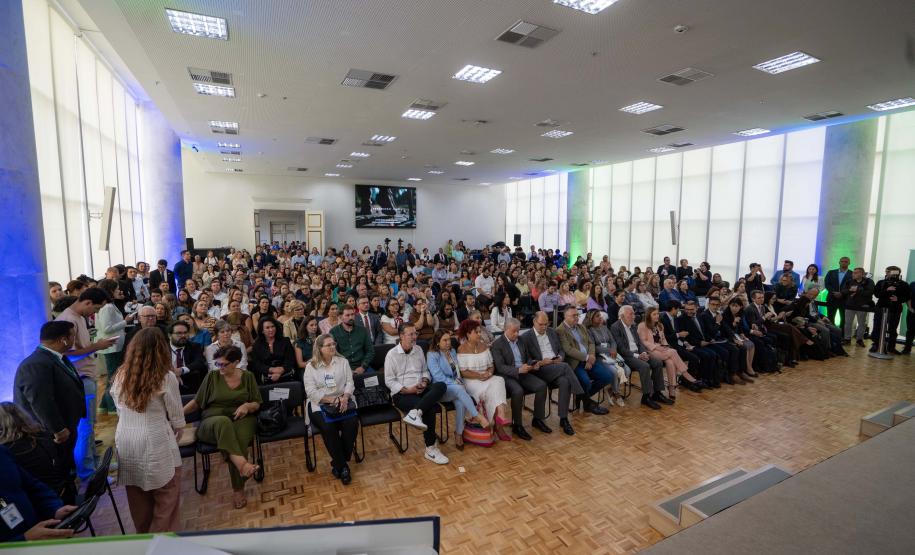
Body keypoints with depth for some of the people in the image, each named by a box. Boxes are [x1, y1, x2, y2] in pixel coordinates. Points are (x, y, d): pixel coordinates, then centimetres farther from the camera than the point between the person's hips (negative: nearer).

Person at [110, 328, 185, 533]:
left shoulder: (121, 375, -2)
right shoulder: (166, 377, -14)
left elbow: (119, 410, 5)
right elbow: (176, 417, -7)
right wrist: (175, 437, 12)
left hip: (126, 443, 5)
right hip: (156, 444, -5)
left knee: (138, 498, 22)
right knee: (166, 500, 11)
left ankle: (144, 539, 40)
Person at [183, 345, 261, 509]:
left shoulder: (247, 377, 6)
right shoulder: (212, 376, 6)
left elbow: (257, 404, 8)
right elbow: (197, 401, 11)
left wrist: (247, 406, -13)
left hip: (241, 420, 0)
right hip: (213, 422, 0)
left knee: (239, 438, -36)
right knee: (223, 421, -39)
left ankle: (238, 489, -21)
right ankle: (242, 464, -50)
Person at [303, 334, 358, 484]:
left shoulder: (342, 361, 7)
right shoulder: (311, 366, 0)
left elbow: (350, 383, 3)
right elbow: (311, 392, -7)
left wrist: (344, 397, -16)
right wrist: (331, 400, -15)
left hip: (342, 401, 2)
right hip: (320, 404, -2)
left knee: (352, 423, -25)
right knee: (328, 428, -30)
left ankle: (338, 463, -4)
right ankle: (342, 465, -10)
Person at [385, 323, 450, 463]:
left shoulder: (418, 349, 13)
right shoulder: (392, 354, -3)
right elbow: (389, 381, -4)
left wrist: (425, 382, -4)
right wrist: (408, 390, -16)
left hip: (421, 390, 5)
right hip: (402, 394, -5)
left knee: (441, 386, -28)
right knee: (430, 408, -30)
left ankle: (415, 413, -41)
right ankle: (431, 448, -17)